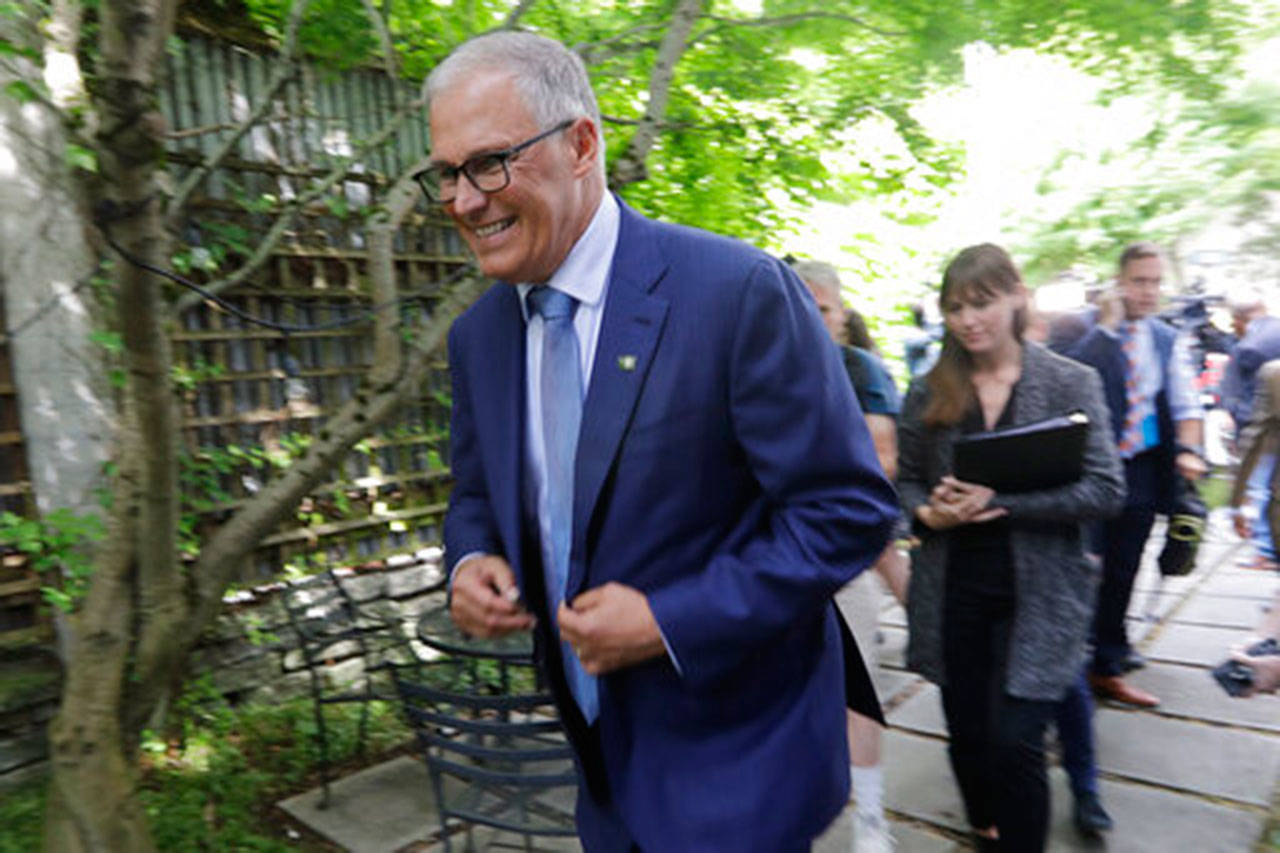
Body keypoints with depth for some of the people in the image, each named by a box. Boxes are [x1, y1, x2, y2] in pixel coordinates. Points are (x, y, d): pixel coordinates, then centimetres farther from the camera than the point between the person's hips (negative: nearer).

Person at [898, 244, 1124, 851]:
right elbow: (904, 481, 9)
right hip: (951, 591, 3)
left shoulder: (1072, 383, -4)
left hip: (1036, 593, -2)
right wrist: (928, 512, -14)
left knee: (1015, 744, -6)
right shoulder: (928, 391, 3)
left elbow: (1106, 489, -10)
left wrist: (998, 500, -20)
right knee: (968, 738, 14)